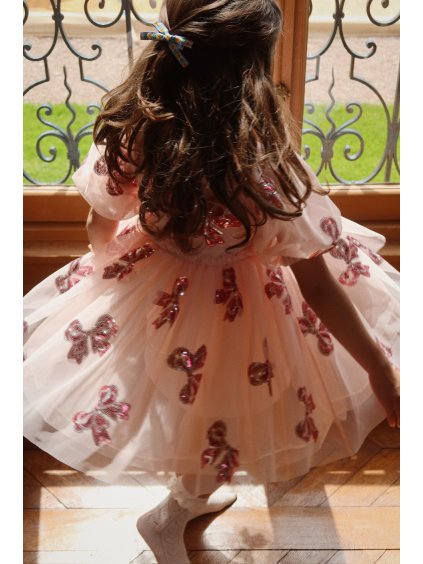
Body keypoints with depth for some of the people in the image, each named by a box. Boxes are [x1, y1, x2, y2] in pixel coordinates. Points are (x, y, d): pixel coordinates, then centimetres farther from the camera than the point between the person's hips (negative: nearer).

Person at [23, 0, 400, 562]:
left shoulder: (131, 130, -20)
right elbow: (318, 288, -27)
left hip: (156, 291, 5)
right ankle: (170, 517, 46)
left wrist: (113, 260, 19)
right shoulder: (263, 167, -33)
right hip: (234, 310, -5)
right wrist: (381, 369, -14)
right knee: (224, 417, 26)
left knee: (188, 406, 33)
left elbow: (100, 225, -4)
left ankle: (194, 493, 59)